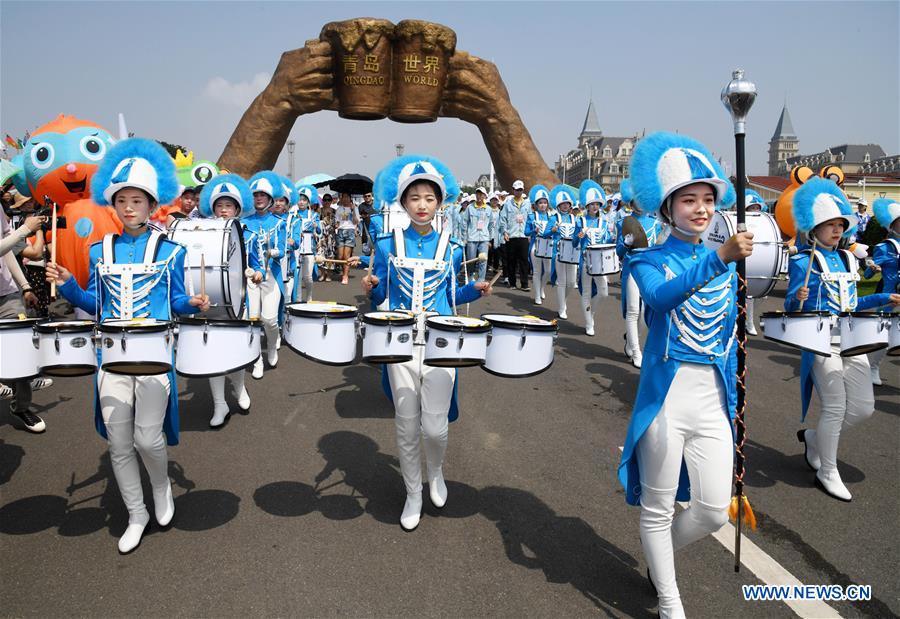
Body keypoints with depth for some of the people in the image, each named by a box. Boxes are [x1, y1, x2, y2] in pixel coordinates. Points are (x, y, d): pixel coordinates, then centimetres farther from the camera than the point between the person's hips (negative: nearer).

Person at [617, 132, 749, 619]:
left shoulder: (726, 267, 11)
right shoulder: (648, 261, -3)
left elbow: (728, 341, 15)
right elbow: (661, 296, -28)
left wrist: (732, 405, 14)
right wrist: (719, 258, -39)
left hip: (713, 400, 5)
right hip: (665, 397, -4)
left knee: (714, 510, 6)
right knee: (658, 508, 6)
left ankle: (658, 555, 36)